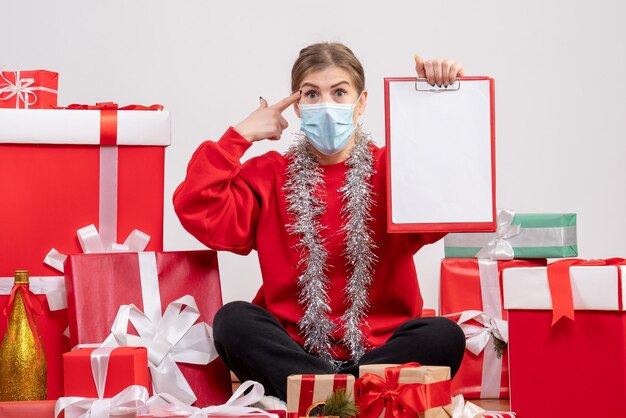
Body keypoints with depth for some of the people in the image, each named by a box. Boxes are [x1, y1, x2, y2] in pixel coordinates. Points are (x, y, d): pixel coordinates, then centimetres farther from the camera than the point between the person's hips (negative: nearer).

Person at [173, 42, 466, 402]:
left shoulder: (392, 170, 6)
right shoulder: (269, 175, 9)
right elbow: (198, 211, -5)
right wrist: (241, 135, -4)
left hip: (380, 348, -1)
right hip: (293, 351, 1)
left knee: (444, 335, -28)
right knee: (233, 320, -26)